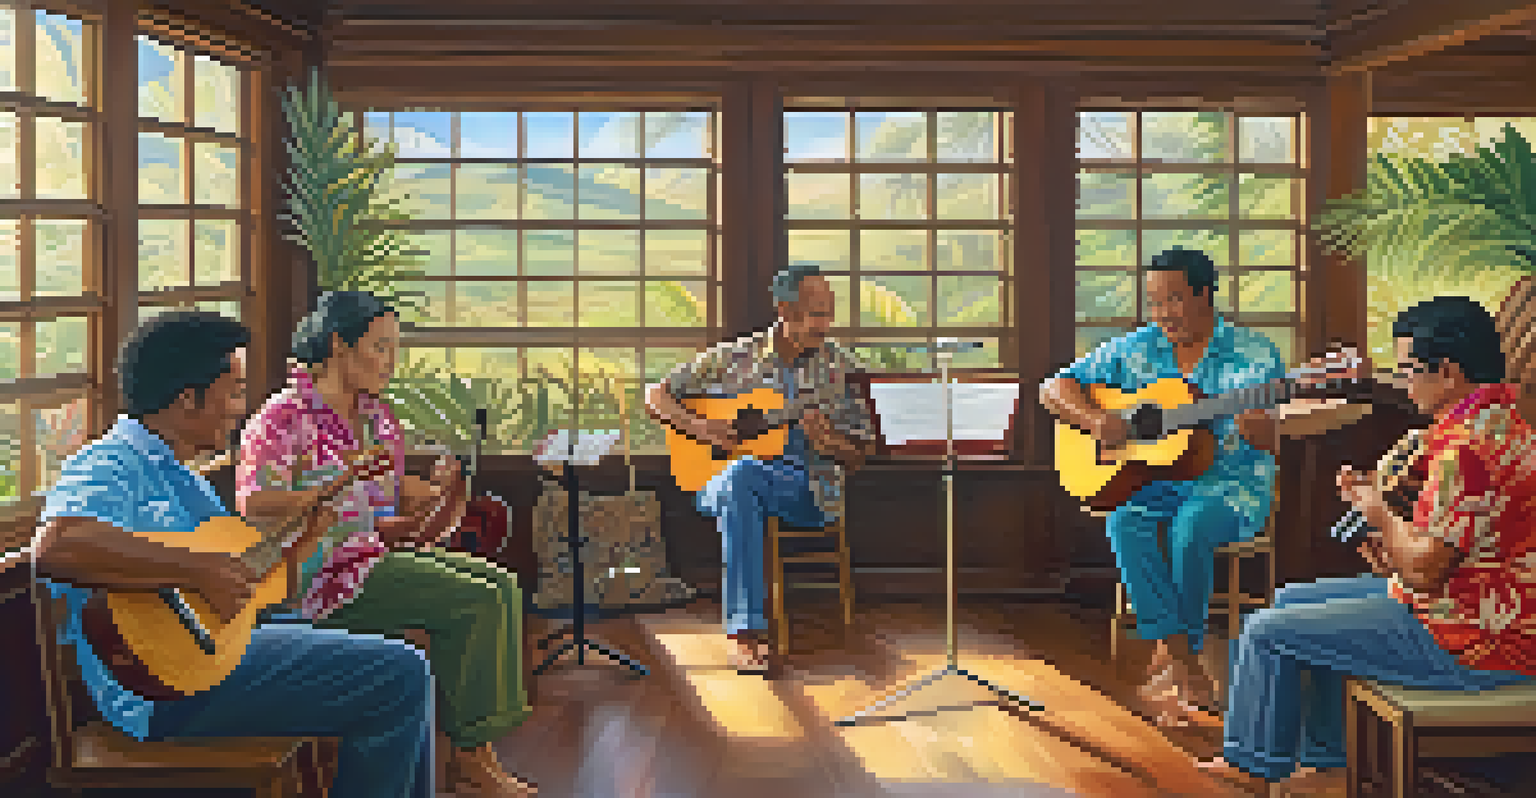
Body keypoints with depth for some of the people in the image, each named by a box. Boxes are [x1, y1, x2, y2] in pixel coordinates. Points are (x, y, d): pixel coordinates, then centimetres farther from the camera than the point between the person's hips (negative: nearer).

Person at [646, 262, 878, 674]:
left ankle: (745, 631, -31)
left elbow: (860, 453, 7)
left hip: (809, 489, -1)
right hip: (726, 482, 1)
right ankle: (748, 636, -38)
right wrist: (695, 426, -9)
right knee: (739, 479, -38)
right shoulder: (733, 358, 7)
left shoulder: (841, 368, 7)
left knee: (746, 478, -36)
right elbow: (657, 396, 10)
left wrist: (826, 440, -15)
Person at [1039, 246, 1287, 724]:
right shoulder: (1135, 351, 7)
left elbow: (1268, 448, -9)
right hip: (1151, 482, 3)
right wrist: (1096, 420, -12)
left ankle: (1167, 664, -17)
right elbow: (1054, 389, 7)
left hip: (1230, 485, -3)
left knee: (1191, 524, -35)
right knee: (1125, 524, -31)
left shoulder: (1253, 355, -2)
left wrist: (1255, 429, -33)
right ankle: (1187, 671, -31)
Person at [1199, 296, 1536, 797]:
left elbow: (1425, 567, -27)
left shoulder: (1465, 446, -26)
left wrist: (1380, 515, -9)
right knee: (1293, 600, 21)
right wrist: (1393, 553, 5)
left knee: (1267, 631, -5)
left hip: (1467, 645, -11)